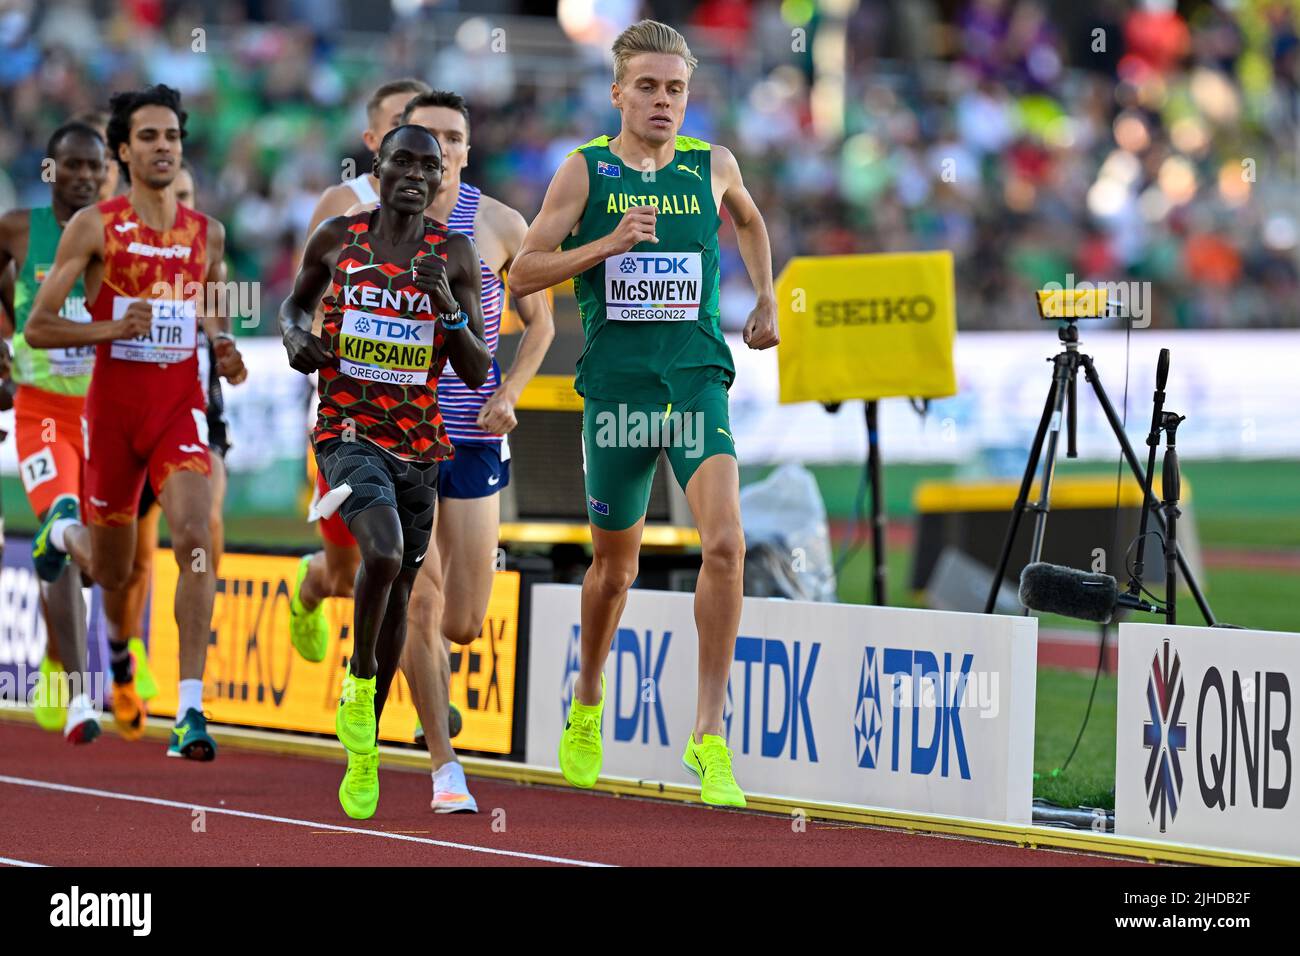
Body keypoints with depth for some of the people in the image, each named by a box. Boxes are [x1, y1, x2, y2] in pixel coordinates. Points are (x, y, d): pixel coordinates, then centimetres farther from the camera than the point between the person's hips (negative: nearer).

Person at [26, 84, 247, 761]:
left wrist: (223, 348, 2)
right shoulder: (94, 227, -6)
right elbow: (38, 327, -6)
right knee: (112, 572, 11)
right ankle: (63, 532, 50)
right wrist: (113, 328, -22)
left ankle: (190, 710, -21)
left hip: (180, 405, 2)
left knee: (195, 541, -21)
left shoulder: (206, 233, 6)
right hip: (113, 405, -2)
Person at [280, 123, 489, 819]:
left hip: (418, 442, 3)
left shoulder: (454, 255, 0)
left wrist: (449, 308, -18)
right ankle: (359, 682, -4)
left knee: (398, 590, 11)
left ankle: (363, 749, 26)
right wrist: (295, 335, -2)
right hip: (347, 430, -3)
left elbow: (477, 374, -2)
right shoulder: (337, 239, 0)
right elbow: (296, 300, 20)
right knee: (384, 554, -29)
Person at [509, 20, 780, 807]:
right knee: (616, 561, 13)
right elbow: (523, 275, -4)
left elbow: (749, 220, 29)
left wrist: (766, 300, 20)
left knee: (725, 541, -21)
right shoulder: (585, 171, 0)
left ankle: (709, 736, -16)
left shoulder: (713, 167, 5)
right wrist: (608, 243, -16)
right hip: (616, 383, 0)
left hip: (698, 378, 0)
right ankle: (588, 706, 40)